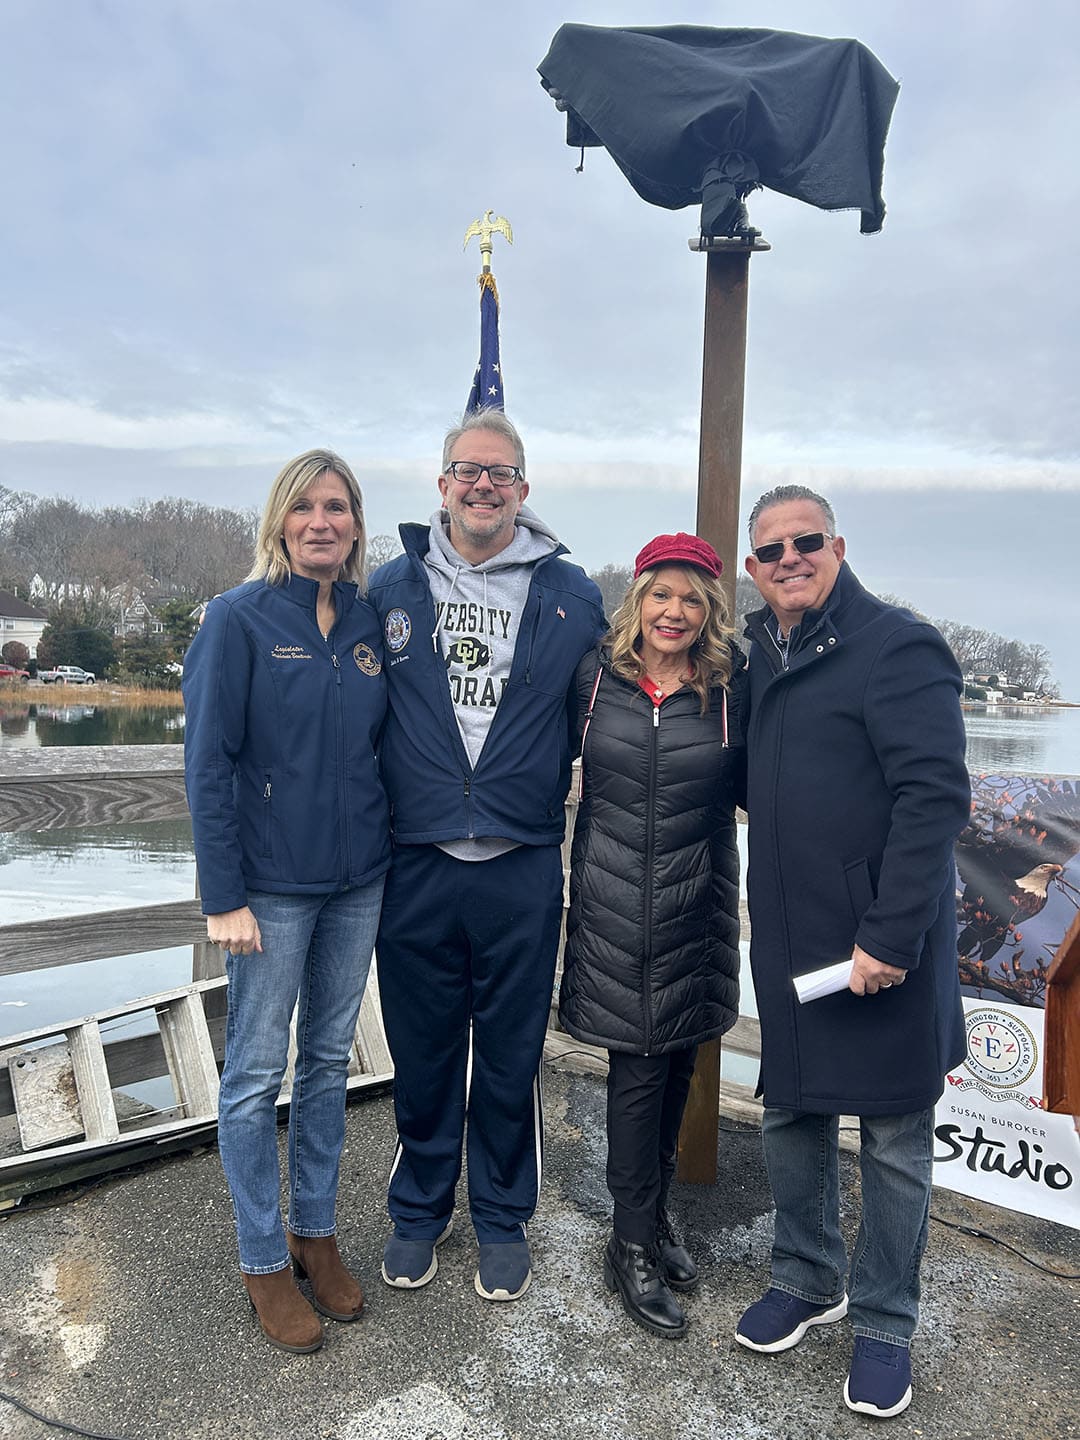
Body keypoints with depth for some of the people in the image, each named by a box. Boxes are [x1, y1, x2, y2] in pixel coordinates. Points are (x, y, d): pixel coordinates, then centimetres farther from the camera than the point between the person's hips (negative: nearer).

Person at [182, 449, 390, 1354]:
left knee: (329, 1059, 16)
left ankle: (316, 1230, 34)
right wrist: (224, 897, -13)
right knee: (257, 1072, 7)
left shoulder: (370, 620, 5)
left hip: (358, 880, 5)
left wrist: (391, 854, 4)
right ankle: (264, 1260, 25)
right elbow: (208, 762, -11)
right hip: (272, 885, -4)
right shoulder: (240, 617, -9)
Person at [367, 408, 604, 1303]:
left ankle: (503, 1219, 35)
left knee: (511, 1058, 13)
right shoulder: (391, 588, 5)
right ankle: (419, 1210, 37)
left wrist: (547, 792, 2)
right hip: (415, 866, 1)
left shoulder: (571, 594, 2)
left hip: (523, 869, 0)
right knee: (421, 1052, 15)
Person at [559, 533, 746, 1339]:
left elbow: (753, 789, 0)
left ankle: (654, 1213, 37)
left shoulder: (734, 686, -4)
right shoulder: (595, 675, -1)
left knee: (677, 1062, 15)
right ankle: (635, 1246, 22)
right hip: (613, 903, -1)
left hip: (695, 907, 1)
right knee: (639, 1068, 4)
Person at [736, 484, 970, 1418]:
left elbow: (935, 797, -19)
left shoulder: (898, 645, -13)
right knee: (792, 1113, 18)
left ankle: (884, 1324, 30)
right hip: (788, 938, 7)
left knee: (894, 1140, 10)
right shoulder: (755, 655, 9)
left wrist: (890, 936, -22)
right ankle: (808, 1281, 40)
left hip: (884, 942, -6)